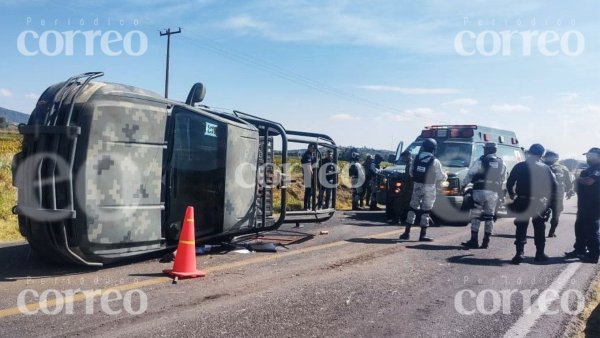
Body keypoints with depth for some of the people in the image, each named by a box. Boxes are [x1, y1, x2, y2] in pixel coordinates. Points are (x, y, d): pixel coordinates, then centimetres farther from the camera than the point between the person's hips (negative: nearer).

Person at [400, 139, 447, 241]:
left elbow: (411, 172, 8)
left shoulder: (416, 159, 2)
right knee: (425, 211, 2)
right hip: (429, 189, -4)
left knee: (413, 208, 12)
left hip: (417, 186, 4)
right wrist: (445, 176, 17)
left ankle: (407, 232, 12)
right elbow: (440, 177, -5)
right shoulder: (435, 162, -11)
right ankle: (423, 235, 4)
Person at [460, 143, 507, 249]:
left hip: (480, 190, -4)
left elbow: (470, 174, -2)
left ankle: (474, 241, -3)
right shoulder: (501, 163, 10)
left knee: (475, 216, -1)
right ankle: (486, 242, 10)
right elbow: (503, 178, 16)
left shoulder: (480, 161, -4)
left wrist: (464, 185, 10)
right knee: (489, 217, 9)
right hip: (494, 193, 4)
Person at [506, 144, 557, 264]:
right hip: (539, 203, 1)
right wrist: (550, 199, 10)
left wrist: (512, 194, 13)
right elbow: (553, 185, -3)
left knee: (521, 228, 4)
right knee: (539, 228, 14)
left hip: (522, 202, -1)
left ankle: (520, 253, -5)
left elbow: (509, 182, -3)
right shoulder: (545, 169, -1)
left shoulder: (520, 166, -4)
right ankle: (540, 254, 20)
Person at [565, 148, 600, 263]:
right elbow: (581, 183, 27)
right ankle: (579, 250, 26)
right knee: (580, 227, 16)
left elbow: (589, 181, -28)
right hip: (584, 204, 10)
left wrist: (579, 179, -9)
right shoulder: (590, 169, 19)